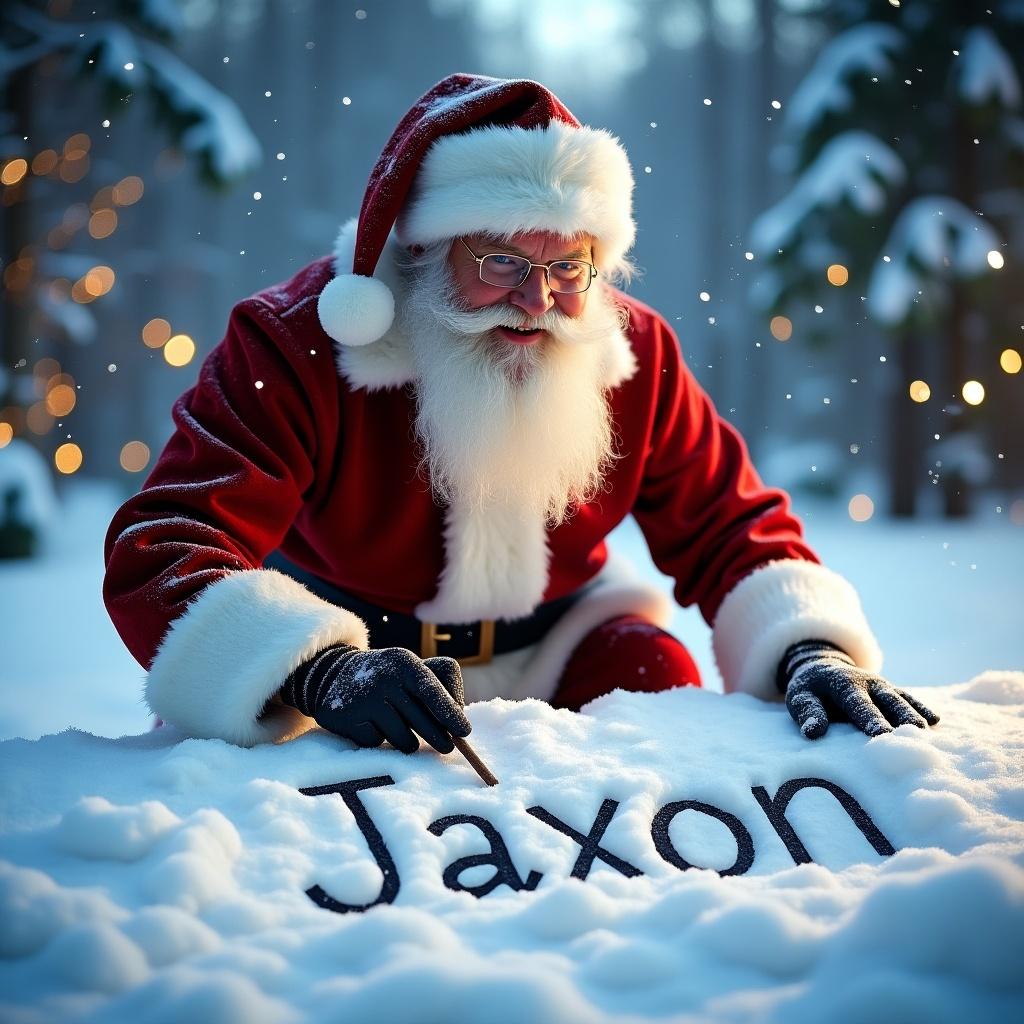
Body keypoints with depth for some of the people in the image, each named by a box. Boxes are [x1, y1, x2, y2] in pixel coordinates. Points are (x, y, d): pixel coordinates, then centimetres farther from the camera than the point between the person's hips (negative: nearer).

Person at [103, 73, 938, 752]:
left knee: (651, 669, -24)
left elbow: (731, 534, -6)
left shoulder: (636, 356, -11)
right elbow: (161, 552, -33)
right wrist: (324, 672, -52)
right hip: (347, 628, -2)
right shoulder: (298, 341, -23)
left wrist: (808, 647, -29)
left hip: (551, 642, 3)